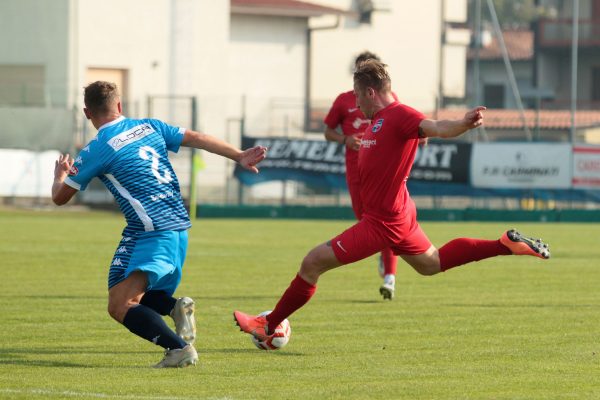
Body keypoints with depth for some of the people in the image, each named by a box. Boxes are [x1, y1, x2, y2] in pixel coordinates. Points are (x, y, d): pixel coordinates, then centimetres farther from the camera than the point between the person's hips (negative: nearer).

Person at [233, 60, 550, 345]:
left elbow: (435, 128, -37)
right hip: (399, 215, 11)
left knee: (313, 263, -8)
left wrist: (464, 124, -54)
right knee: (432, 264, 28)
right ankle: (506, 244, 25)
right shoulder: (378, 119, 10)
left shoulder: (398, 116, -20)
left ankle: (268, 327, 1)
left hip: (382, 222, -11)